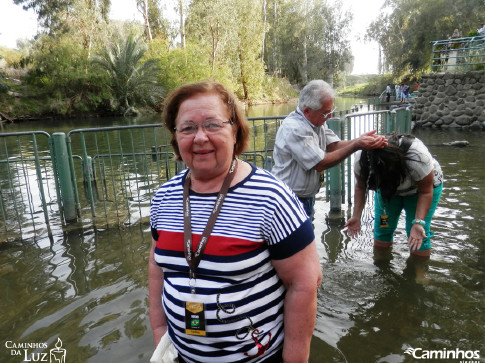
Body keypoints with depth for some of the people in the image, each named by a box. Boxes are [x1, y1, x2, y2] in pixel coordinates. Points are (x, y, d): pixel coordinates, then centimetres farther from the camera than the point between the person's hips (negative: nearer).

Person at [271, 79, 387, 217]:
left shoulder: (317, 121, 5)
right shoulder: (294, 129, -25)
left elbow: (335, 145, -1)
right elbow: (320, 164, -23)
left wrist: (361, 140, -18)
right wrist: (356, 145, -23)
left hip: (307, 196, 9)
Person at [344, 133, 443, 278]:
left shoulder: (418, 157, -40)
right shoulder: (361, 159, -31)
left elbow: (426, 192, -25)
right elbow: (360, 187, -12)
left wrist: (418, 222, -34)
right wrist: (356, 216, -19)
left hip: (420, 187, -3)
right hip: (388, 186, 3)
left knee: (418, 235, -12)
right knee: (382, 228, -4)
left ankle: (420, 272, 5)